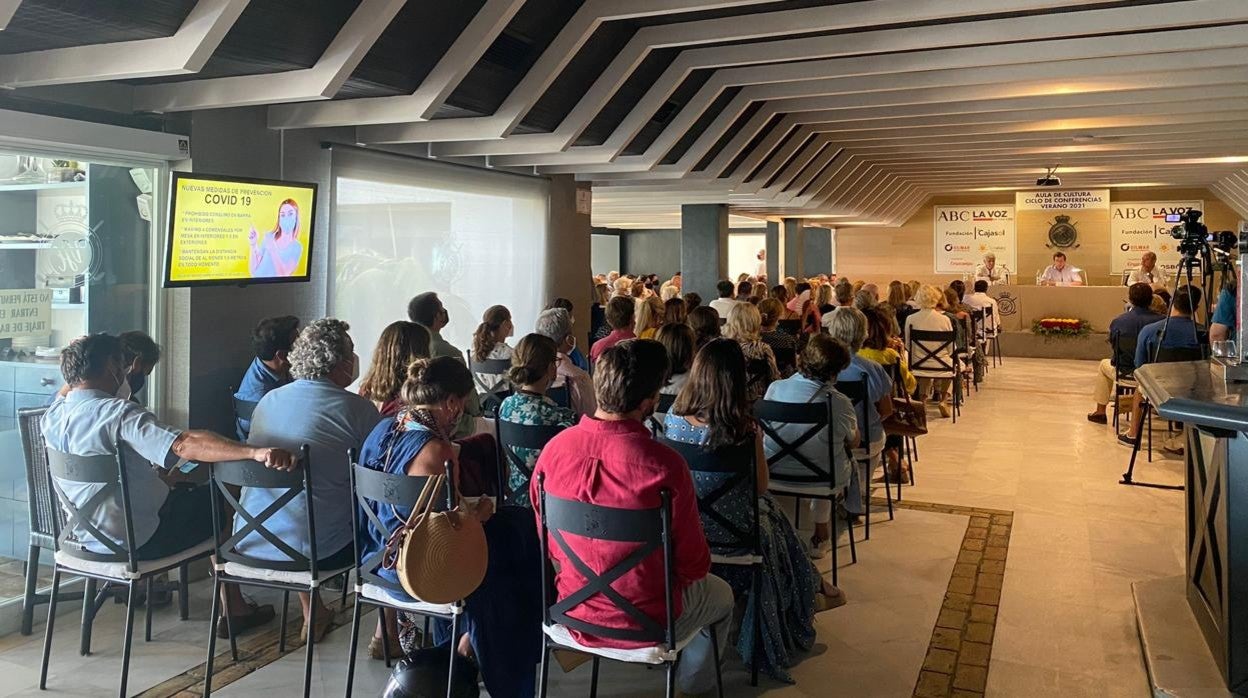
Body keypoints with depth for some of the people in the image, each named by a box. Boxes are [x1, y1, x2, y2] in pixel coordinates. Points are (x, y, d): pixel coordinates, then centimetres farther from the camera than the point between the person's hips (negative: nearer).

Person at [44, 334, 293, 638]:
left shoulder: (52, 416, -2)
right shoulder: (119, 413, -27)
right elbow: (186, 444, -44)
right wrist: (255, 452, -54)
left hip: (84, 537, 9)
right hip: (137, 541, -9)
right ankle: (234, 610, 20)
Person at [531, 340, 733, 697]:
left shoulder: (554, 449, -14)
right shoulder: (665, 464, -28)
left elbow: (548, 545, 1)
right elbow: (693, 564, -14)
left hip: (572, 612, 5)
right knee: (721, 594, 29)